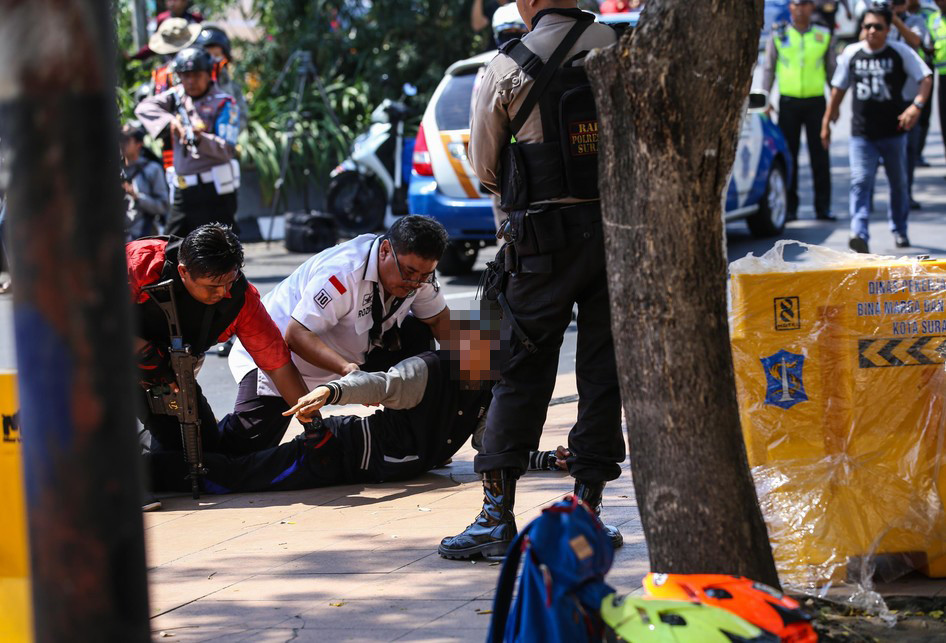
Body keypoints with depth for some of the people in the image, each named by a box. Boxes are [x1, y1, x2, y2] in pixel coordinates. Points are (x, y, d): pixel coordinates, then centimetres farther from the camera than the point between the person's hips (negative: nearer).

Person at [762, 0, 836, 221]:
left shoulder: (823, 36, 8)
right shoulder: (778, 36, 6)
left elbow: (831, 70, 13)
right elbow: (768, 69, 9)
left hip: (815, 101, 0)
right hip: (788, 102, 0)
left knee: (820, 156, -1)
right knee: (789, 155, 2)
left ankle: (823, 207, 3)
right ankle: (790, 207, 7)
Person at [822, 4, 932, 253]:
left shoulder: (901, 52, -5)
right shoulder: (851, 53, 3)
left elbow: (925, 78, -8)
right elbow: (839, 89, 12)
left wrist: (917, 104, -26)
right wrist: (827, 122, 14)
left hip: (893, 132, 0)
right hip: (861, 133, 0)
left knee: (898, 183, 14)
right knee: (860, 181, -16)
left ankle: (899, 230, 34)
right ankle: (859, 234, -26)